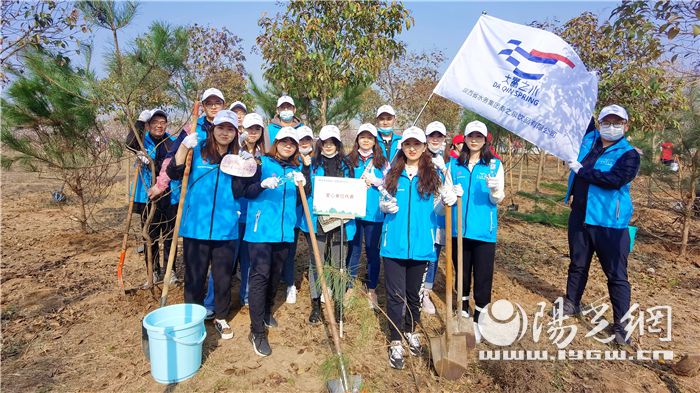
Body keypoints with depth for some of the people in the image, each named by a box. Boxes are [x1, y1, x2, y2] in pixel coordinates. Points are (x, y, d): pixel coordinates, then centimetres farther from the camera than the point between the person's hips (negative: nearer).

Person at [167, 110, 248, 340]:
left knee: (223, 277, 13)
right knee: (194, 277, 10)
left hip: (226, 229, 2)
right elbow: (173, 173, -12)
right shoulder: (197, 151, 1)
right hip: (196, 227, -1)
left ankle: (220, 317, 32)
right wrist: (184, 146, -22)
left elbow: (237, 193, -2)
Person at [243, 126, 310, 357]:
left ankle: (266, 312, 38)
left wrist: (303, 185, -8)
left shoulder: (296, 169, 14)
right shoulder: (262, 162, 1)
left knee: (275, 274, 15)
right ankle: (257, 331, -2)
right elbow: (247, 192, -5)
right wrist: (262, 184, -25)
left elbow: (300, 202, 11)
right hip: (260, 229, -5)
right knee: (260, 275, -9)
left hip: (285, 230, 5)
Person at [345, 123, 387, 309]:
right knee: (353, 250, 7)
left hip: (374, 212, 0)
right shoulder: (349, 160, 9)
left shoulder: (382, 162, 7)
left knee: (373, 251, 7)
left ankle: (372, 290, 21)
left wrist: (374, 181, -12)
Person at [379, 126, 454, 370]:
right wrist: (385, 206, -10)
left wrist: (447, 201, -16)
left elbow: (436, 210, 5)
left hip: (421, 244, 1)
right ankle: (395, 341, 20)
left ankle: (410, 330, 39)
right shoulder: (392, 174, 5)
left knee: (414, 292, 15)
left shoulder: (433, 175, 4)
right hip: (394, 243, 0)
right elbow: (382, 204, 12)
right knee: (395, 294, 3)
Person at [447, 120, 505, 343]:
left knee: (483, 276, 2)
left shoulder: (494, 164, 0)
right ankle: (463, 311, 36)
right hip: (459, 227, 2)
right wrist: (451, 193, -13)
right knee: (462, 272, 16)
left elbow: (496, 200, -4)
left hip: (484, 230, -2)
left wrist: (495, 189, -25)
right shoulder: (454, 164, 6)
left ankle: (479, 320, 18)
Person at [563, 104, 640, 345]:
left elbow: (615, 180, -24)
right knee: (577, 265, 19)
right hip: (580, 217, 5)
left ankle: (621, 325, 16)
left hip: (609, 223, -5)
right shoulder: (589, 139, 6)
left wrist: (581, 170, -18)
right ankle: (571, 304, 37)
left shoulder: (629, 154, -8)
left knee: (616, 275, 3)